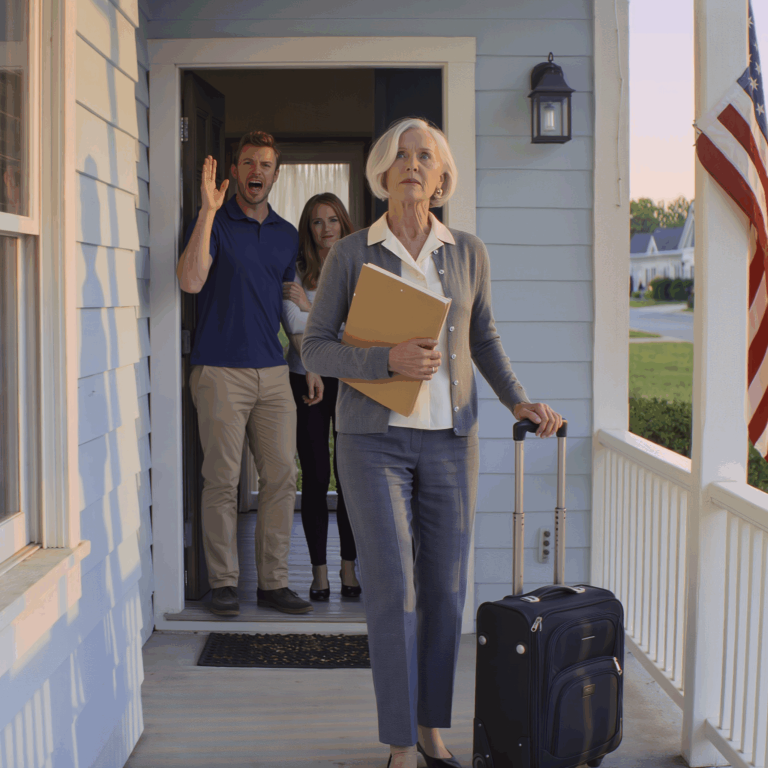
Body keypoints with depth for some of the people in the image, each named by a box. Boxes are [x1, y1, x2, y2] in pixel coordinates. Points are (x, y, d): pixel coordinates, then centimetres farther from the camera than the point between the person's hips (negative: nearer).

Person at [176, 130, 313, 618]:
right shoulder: (214, 223, 0)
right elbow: (191, 281, -17)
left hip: (273, 372, 5)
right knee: (223, 480, -2)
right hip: (220, 372, -5)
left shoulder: (287, 235, 15)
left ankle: (274, 581, 12)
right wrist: (208, 211, -21)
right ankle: (224, 582, 9)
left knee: (282, 477, 3)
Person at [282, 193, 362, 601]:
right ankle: (319, 572, 8)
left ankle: (349, 568, 12)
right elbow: (295, 326, -8)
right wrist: (312, 370, -21)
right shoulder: (296, 272, 2)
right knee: (315, 477, 0)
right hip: (306, 379, -1)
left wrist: (309, 306, -11)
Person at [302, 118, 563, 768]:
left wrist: (519, 399, 3)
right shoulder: (351, 255, -3)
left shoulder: (468, 252, 4)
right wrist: (389, 360, -19)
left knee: (445, 586, 7)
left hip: (450, 436, 3)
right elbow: (315, 349, -3)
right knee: (392, 589, -5)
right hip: (374, 437, -3)